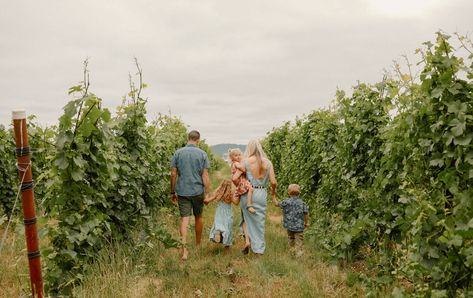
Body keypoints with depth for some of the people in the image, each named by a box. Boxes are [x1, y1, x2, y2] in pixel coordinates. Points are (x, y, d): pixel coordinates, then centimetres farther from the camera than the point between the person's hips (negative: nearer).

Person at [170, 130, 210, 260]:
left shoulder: (178, 153, -1)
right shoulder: (202, 154, -3)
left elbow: (173, 174, -1)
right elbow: (205, 175, -7)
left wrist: (172, 192, 7)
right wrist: (207, 193, -1)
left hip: (182, 191, 0)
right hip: (198, 191, 0)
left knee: (184, 219, 0)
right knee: (198, 217, 17)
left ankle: (184, 250, -10)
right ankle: (198, 245, 33)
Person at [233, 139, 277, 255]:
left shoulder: (246, 161, -7)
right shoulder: (267, 162, -1)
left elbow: (234, 178, -12)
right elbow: (273, 182, -1)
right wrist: (273, 191, 19)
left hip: (247, 193, -1)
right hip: (261, 194, 1)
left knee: (246, 218, 22)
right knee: (259, 220, 11)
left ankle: (247, 240, 6)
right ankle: (259, 249, 17)